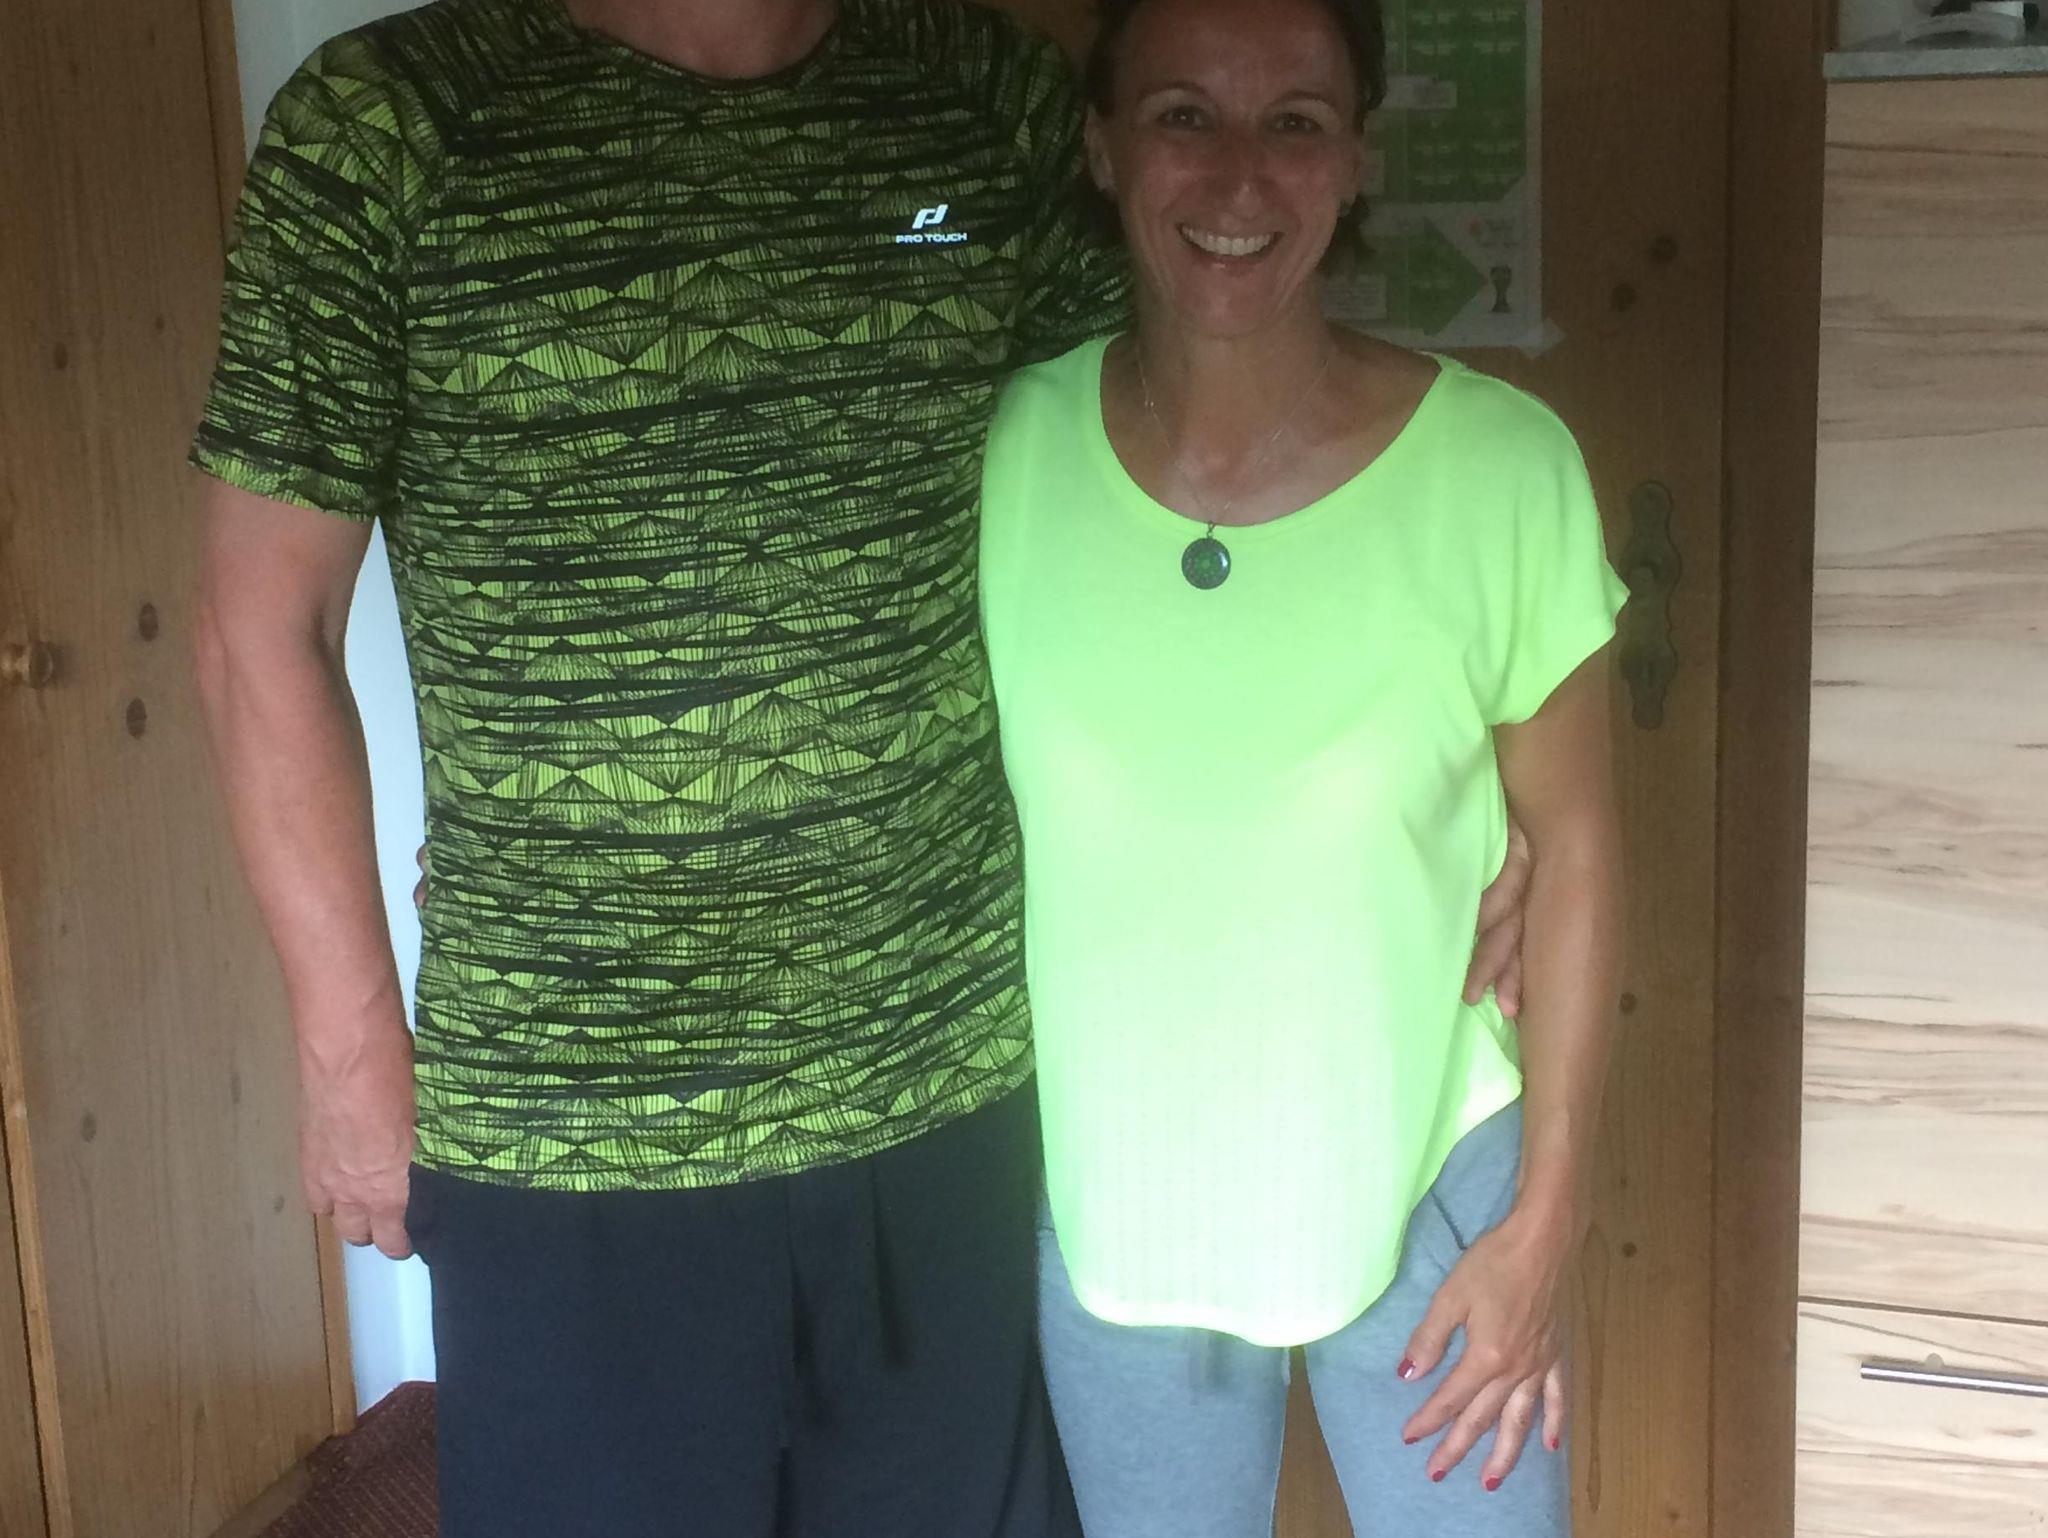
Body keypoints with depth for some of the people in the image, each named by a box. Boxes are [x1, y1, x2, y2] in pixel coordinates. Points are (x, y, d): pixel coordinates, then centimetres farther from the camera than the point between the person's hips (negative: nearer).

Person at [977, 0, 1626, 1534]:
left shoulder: (1501, 463, -15)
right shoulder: (1007, 457, -12)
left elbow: (1573, 848, -5)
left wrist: (1546, 1222, -3)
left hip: (1426, 1189, -1)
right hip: (1109, 1210, 1)